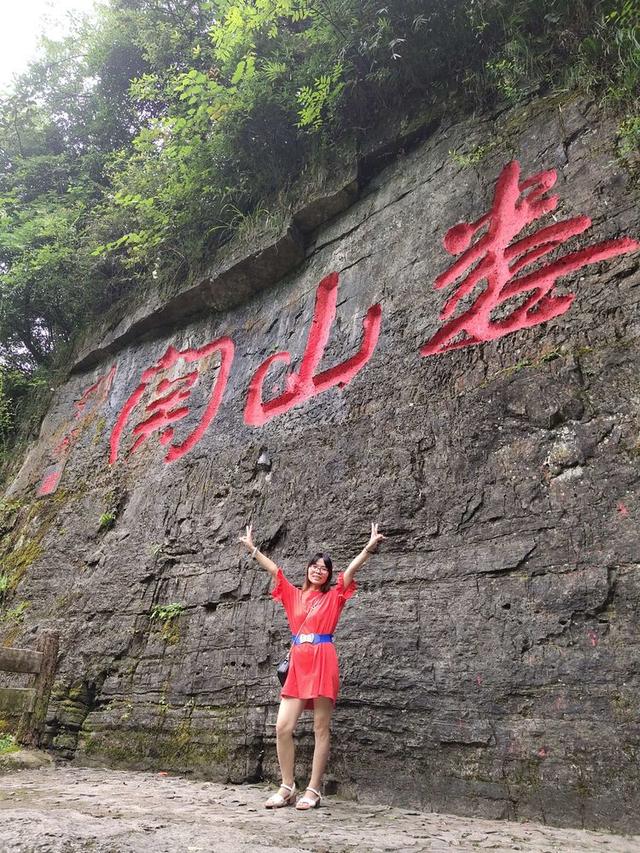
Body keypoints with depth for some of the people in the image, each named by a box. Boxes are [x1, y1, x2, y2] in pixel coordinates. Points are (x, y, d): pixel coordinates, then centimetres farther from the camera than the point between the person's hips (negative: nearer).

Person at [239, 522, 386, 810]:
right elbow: (274, 570, 18)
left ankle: (313, 790, 8)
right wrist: (252, 548, 19)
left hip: (322, 662, -3)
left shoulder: (333, 597, 7)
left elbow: (351, 571, -5)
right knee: (282, 728, -2)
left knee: (321, 729, 1)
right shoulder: (294, 595, 16)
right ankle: (287, 787, 11)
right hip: (297, 664, 4)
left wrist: (369, 547, -16)